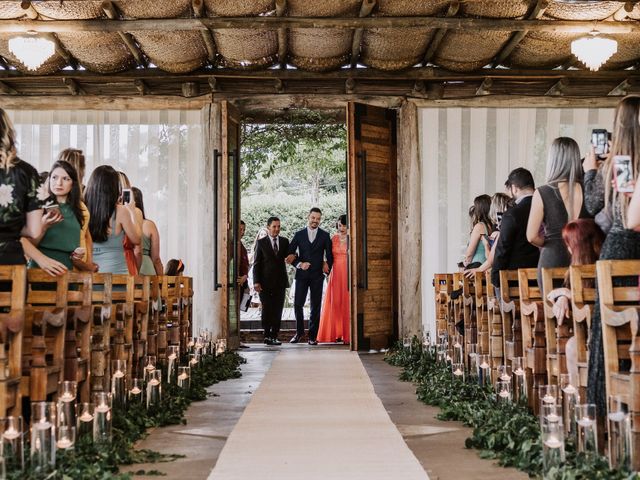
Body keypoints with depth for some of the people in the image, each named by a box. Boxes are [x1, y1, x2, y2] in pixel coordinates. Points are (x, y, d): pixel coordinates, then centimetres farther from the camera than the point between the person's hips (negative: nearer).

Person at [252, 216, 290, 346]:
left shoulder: (285, 242, 10)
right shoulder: (261, 242, 2)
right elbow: (256, 263, 0)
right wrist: (256, 281, -9)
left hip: (280, 281, 3)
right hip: (265, 282, -3)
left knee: (278, 310, 2)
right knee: (267, 309, -4)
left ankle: (274, 336, 7)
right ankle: (267, 335, 5)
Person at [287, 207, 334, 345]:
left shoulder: (325, 235, 6)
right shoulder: (299, 234, 6)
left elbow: (329, 255, 10)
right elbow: (290, 254, 4)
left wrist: (326, 270, 2)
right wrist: (299, 264, -10)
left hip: (317, 275, 0)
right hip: (302, 274, 0)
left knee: (316, 307, 1)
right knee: (298, 304, -2)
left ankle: (313, 336, 7)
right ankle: (299, 331, 18)